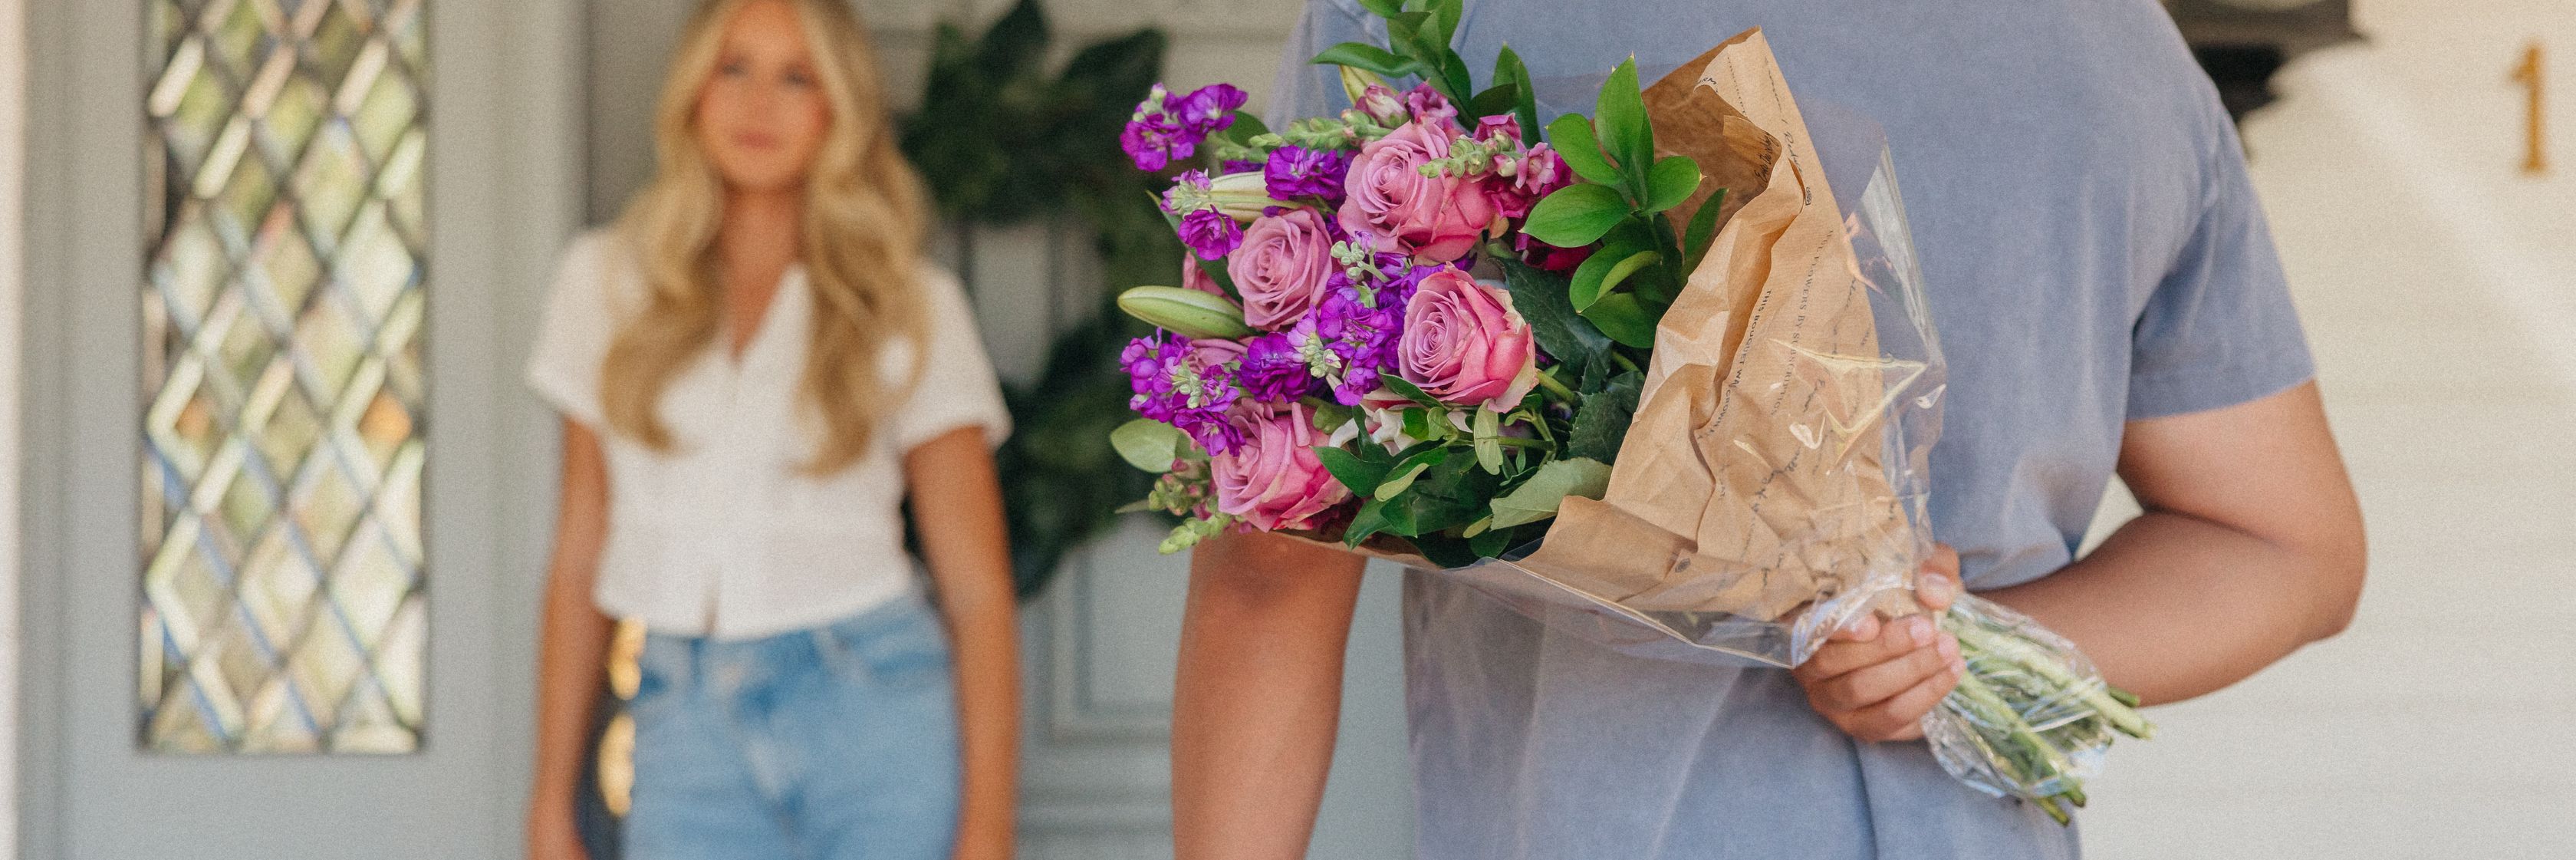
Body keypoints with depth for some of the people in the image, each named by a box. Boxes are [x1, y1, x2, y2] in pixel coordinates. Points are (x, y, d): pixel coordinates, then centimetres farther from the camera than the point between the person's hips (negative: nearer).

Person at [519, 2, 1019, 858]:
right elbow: (579, 561, 12)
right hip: (688, 728, 2)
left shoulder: (913, 308, 2)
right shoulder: (608, 280, 9)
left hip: (876, 715, -2)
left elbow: (979, 590, 0)